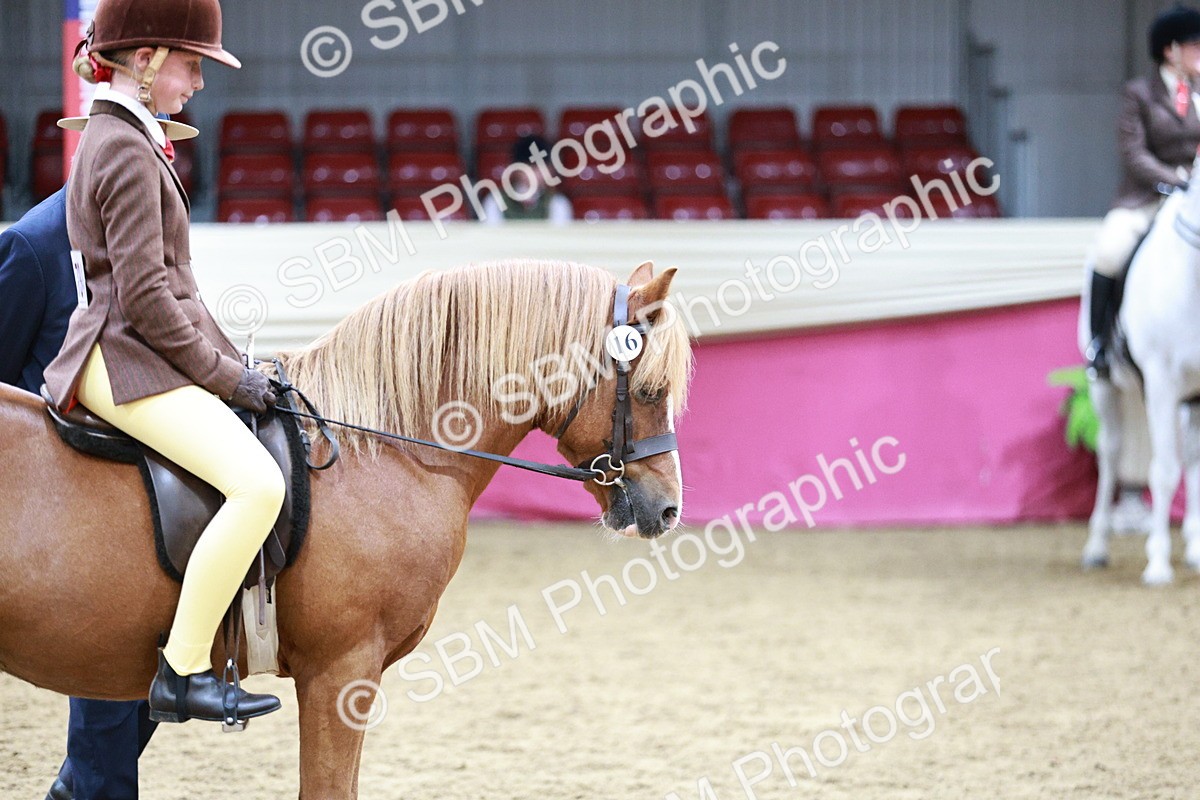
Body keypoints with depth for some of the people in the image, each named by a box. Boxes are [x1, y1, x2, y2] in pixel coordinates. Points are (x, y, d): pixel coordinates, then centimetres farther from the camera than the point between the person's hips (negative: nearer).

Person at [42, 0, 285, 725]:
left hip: (137, 357, 11)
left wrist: (228, 361, 18)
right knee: (258, 483, -27)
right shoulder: (128, 153, -14)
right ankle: (183, 671, -24)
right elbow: (144, 298, -20)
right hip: (126, 362, -11)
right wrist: (222, 372, -12)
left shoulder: (118, 138, 18)